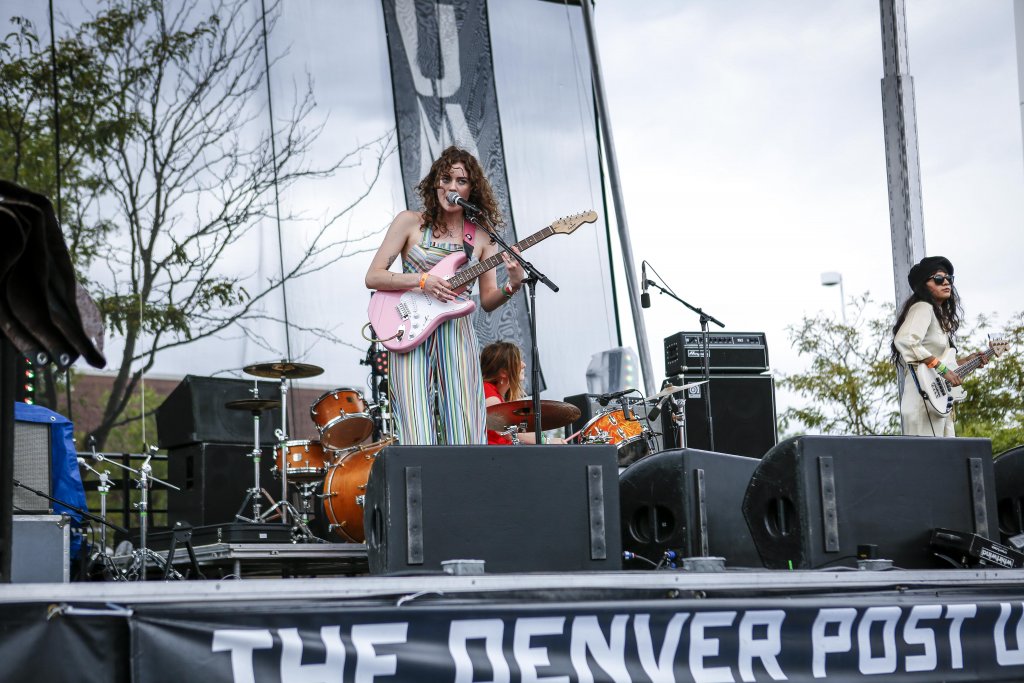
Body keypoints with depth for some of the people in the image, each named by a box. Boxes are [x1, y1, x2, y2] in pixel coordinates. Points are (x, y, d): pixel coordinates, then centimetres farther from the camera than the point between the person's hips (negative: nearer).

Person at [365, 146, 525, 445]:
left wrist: (512, 286, -10)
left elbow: (487, 301, 10)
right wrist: (422, 280, -13)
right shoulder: (410, 222, 4)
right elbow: (372, 277, 0)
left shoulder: (482, 237, 10)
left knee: (465, 436, -5)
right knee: (418, 436, -11)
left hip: (457, 337, 2)